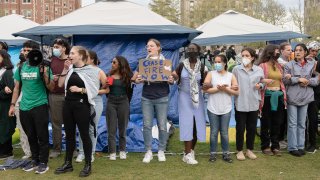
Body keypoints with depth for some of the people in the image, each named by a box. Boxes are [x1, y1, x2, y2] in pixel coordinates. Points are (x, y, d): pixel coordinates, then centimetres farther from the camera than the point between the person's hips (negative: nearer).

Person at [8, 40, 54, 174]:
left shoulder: (42, 67, -6)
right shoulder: (21, 68, 8)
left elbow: (51, 88, -9)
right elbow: (17, 87, 15)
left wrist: (44, 73, -22)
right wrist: (12, 104, 11)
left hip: (39, 106, -5)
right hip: (24, 107, 5)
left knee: (42, 136, 1)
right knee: (31, 136, 14)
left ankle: (43, 163, 12)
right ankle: (35, 160, 26)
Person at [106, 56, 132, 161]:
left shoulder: (127, 76, 1)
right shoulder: (109, 75, 3)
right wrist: (106, 84, -12)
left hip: (123, 102, -1)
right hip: (111, 102, 1)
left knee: (122, 128, 10)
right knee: (111, 129, 2)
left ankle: (122, 151, 22)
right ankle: (112, 152, 8)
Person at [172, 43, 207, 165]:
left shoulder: (202, 67, -1)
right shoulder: (182, 65, -3)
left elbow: (204, 83, 1)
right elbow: (175, 79, 2)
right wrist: (173, 76, -17)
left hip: (197, 98, 2)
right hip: (185, 97, -2)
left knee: (197, 124, 3)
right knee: (187, 124, -6)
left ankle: (191, 150, 20)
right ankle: (187, 154, -2)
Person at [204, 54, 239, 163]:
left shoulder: (231, 76, 3)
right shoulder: (211, 74, 1)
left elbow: (236, 92, -2)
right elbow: (206, 89, -10)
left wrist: (225, 89, -15)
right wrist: (218, 89, -17)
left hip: (226, 109, 1)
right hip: (213, 108, -1)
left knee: (224, 132, 8)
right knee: (214, 132, 6)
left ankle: (226, 153, 19)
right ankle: (213, 153, 16)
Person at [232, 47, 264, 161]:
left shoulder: (259, 70, 2)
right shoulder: (236, 69, -3)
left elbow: (263, 83, 12)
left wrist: (260, 86, -9)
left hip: (254, 103, 2)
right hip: (240, 103, -2)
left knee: (252, 128, 11)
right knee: (240, 128, 5)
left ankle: (249, 150, 27)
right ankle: (239, 151, 20)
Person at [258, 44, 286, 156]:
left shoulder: (279, 66, 13)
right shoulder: (263, 66, -5)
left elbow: (281, 82, 16)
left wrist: (284, 97, 11)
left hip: (278, 96, 6)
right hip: (267, 97, -5)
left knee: (277, 123, 10)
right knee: (266, 123, 4)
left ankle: (275, 146, 19)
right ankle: (265, 146, 15)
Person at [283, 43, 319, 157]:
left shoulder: (312, 65, 7)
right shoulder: (289, 65, 0)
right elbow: (285, 80, -7)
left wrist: (308, 81, -12)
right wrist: (299, 79, -13)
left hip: (305, 98, 3)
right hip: (292, 97, -3)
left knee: (302, 124, 10)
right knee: (292, 123, 0)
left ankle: (300, 146, 18)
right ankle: (292, 147, 6)